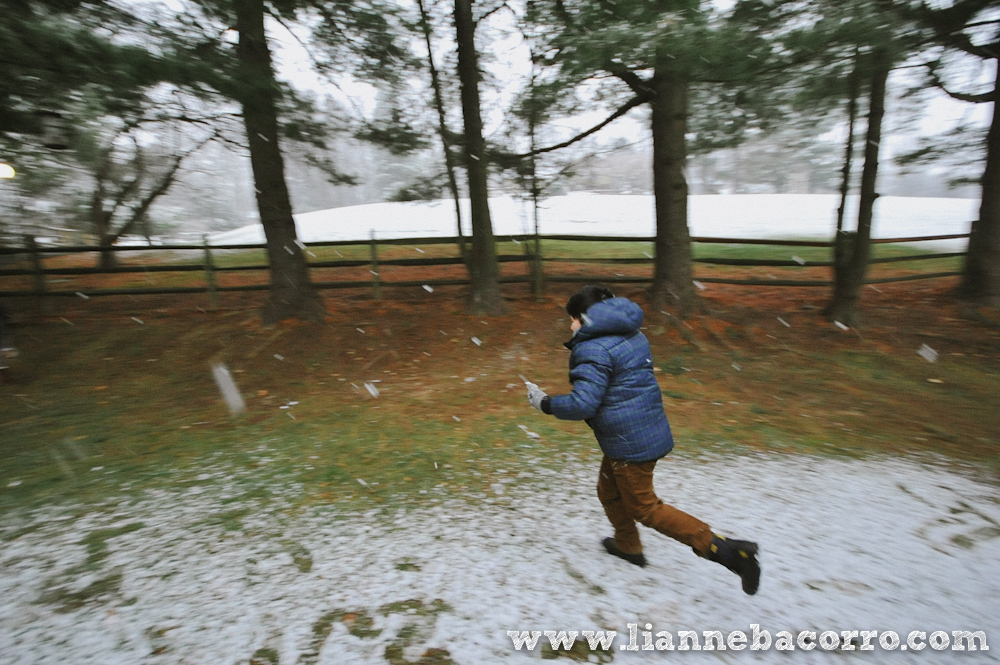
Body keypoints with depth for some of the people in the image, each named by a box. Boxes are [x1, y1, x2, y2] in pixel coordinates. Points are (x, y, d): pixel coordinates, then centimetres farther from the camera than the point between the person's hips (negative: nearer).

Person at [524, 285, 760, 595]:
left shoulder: (592, 350, -22)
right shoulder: (630, 335, 8)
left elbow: (583, 404, -28)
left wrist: (545, 403, -13)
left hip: (630, 442, -10)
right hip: (649, 428, 10)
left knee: (644, 508, 8)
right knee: (609, 491, 26)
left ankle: (724, 549, 8)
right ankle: (629, 547, 46)